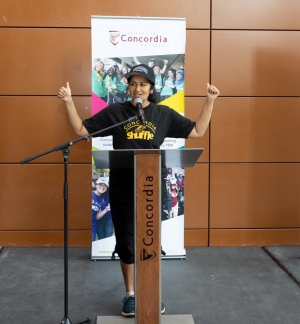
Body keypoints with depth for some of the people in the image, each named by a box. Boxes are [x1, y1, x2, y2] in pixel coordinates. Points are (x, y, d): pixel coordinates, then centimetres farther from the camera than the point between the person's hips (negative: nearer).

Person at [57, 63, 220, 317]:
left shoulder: (164, 114, 3)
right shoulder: (114, 112, 0)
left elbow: (197, 132, 7)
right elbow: (81, 130, 3)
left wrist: (210, 102, 1)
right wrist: (69, 102, -7)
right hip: (122, 187, 0)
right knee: (125, 242, 9)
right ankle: (130, 294, 28)